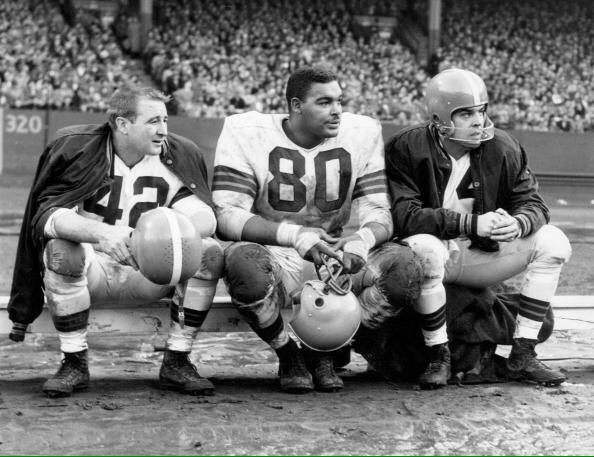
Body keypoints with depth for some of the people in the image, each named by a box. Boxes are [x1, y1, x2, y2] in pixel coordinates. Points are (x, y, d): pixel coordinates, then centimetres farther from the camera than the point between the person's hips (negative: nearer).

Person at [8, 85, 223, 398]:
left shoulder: (177, 158, -1)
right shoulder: (77, 150, -10)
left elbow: (205, 217, -12)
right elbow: (49, 214, -23)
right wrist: (100, 233, -43)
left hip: (150, 274, 3)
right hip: (92, 268, -3)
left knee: (210, 254, -20)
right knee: (60, 252, -34)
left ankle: (176, 363, -10)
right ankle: (74, 364, -18)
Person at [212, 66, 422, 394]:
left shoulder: (362, 134, 1)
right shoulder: (247, 133, -9)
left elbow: (377, 213, -3)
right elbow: (227, 215, -17)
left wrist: (362, 241, -29)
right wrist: (294, 235, -32)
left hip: (335, 255, 3)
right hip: (276, 260, -3)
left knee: (404, 265, -23)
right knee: (243, 261, -39)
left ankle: (322, 352, 1)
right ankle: (288, 354, -6)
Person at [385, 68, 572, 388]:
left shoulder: (502, 148, -1)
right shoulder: (406, 149, -15)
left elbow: (532, 202, 1)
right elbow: (402, 215, -25)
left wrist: (518, 223, -26)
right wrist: (471, 223, -32)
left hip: (479, 254, 5)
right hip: (434, 252, -5)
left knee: (553, 242, -11)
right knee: (424, 249, -40)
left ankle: (522, 356, -7)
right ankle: (438, 358, -21)